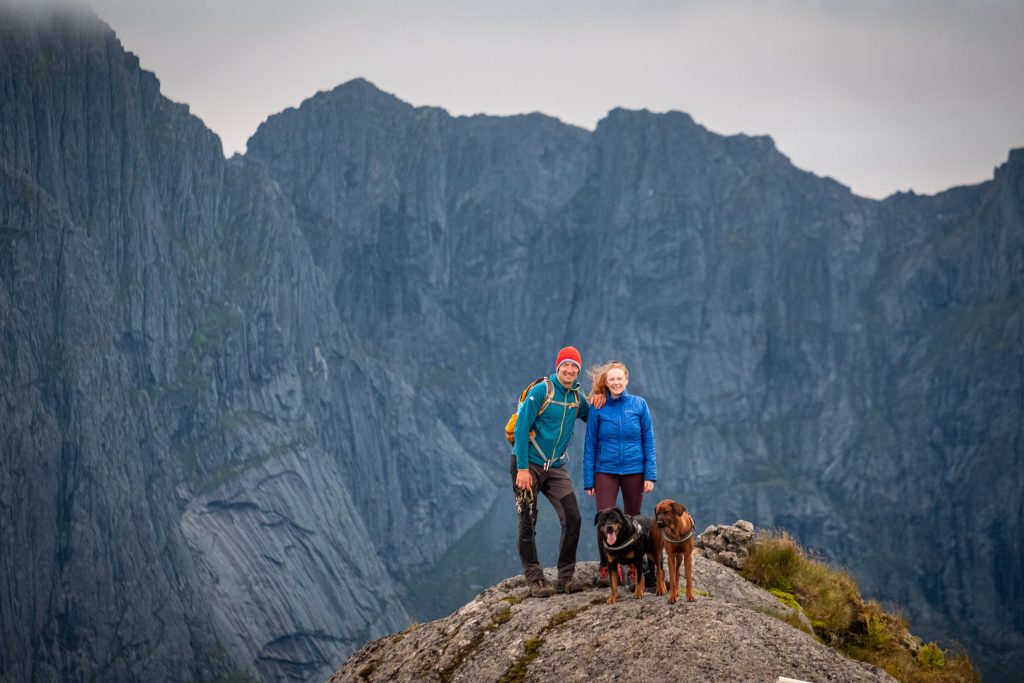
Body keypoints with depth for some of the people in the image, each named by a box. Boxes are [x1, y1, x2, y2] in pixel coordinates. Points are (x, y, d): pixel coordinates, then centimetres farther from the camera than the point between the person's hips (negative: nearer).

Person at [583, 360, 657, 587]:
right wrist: (588, 481, -1)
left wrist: (650, 475, -4)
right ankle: (606, 567, 6)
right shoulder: (598, 409, -1)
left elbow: (648, 441, 2)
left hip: (634, 472, 1)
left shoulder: (639, 405, 0)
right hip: (606, 472, -1)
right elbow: (590, 446, 2)